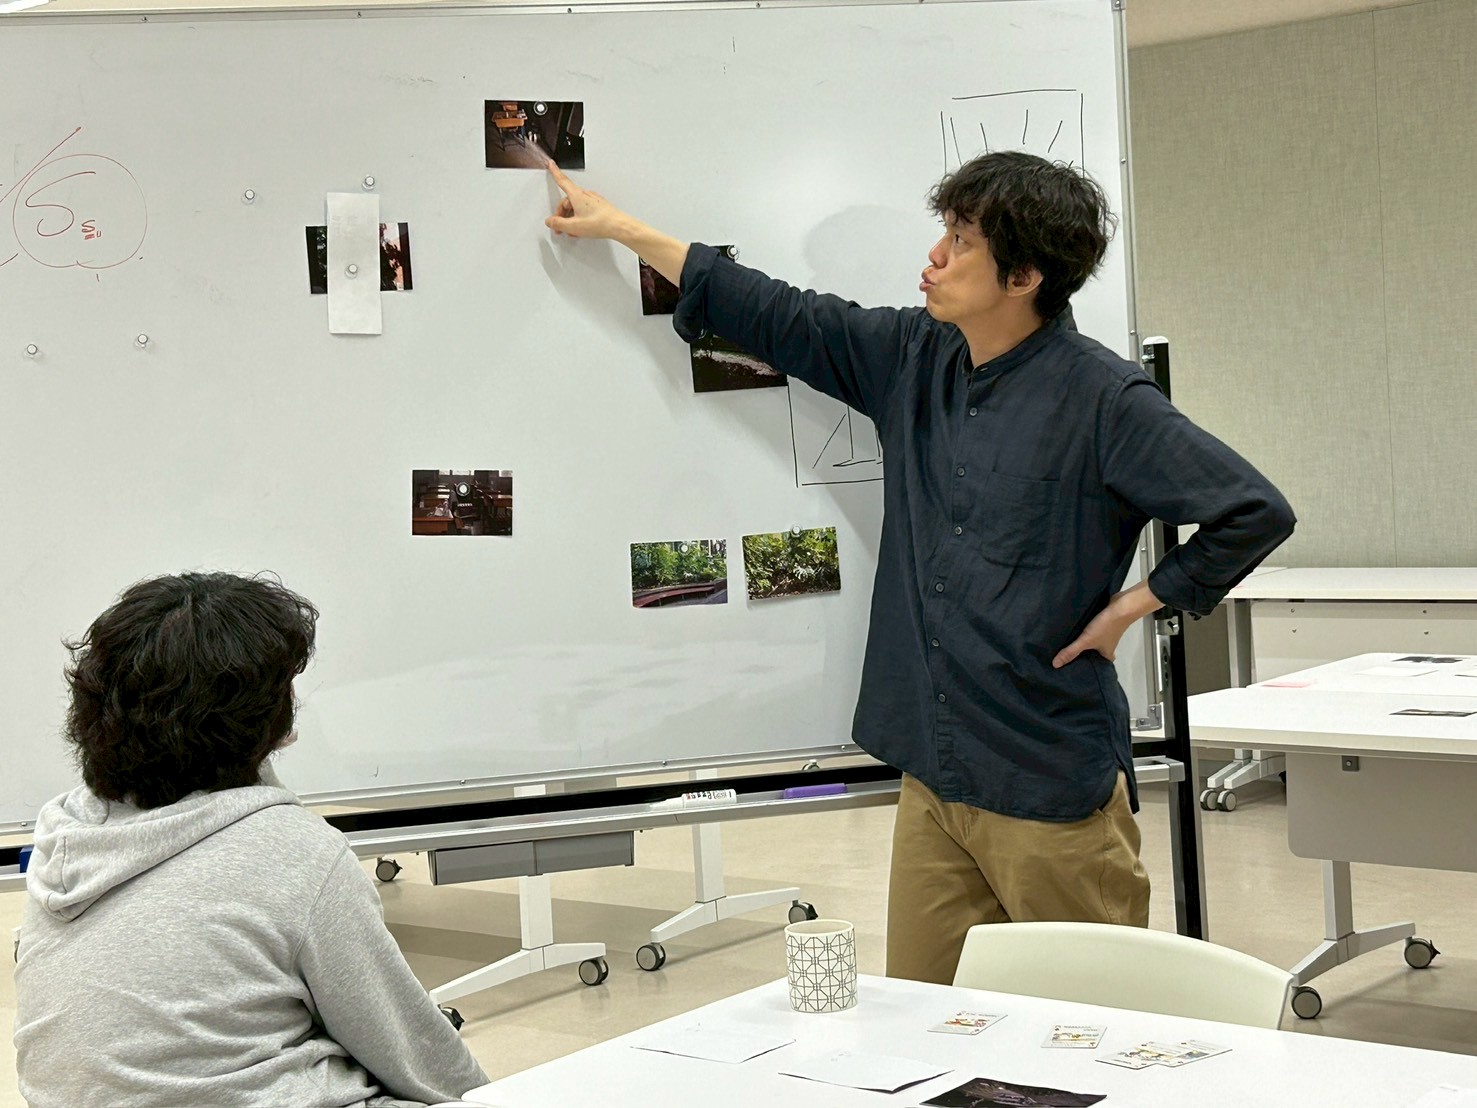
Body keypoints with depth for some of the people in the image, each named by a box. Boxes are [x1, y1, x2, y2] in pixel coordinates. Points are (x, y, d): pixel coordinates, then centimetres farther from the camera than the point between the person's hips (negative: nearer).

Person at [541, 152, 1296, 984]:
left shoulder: (1103, 399, -11)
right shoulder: (913, 359, 7)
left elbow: (1256, 511, -11)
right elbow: (782, 320, 17)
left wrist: (1134, 604, -7)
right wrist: (621, 228, 21)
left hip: (1053, 787, -6)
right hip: (933, 775, 6)